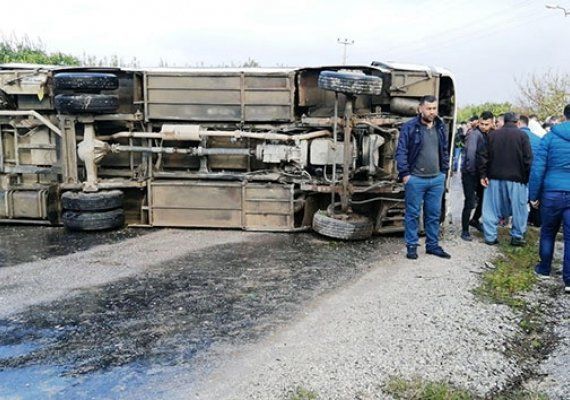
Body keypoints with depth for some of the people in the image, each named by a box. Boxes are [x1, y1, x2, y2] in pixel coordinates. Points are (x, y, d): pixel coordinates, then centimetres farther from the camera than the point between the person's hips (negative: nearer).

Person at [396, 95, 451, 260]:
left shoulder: (441, 127, 10)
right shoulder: (409, 127, -7)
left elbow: (444, 151, 17)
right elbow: (401, 152, -9)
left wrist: (444, 171, 10)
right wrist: (404, 174, -13)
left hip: (437, 179, 5)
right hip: (415, 179, -5)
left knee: (434, 214, 11)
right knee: (412, 214, 4)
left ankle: (433, 245, 23)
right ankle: (411, 246, 15)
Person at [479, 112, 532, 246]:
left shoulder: (493, 134, 5)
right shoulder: (522, 135, -4)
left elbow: (485, 156, 3)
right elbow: (528, 159, -7)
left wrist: (483, 174, 6)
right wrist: (527, 178, -1)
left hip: (495, 177, 3)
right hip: (516, 178, -3)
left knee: (492, 208, 9)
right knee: (519, 208, 9)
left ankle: (490, 236, 11)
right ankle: (517, 237, 14)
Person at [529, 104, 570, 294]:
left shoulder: (550, 137, -2)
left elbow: (538, 168, -5)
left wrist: (533, 195, 2)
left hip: (552, 193, 0)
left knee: (548, 232, 17)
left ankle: (544, 269, 28)